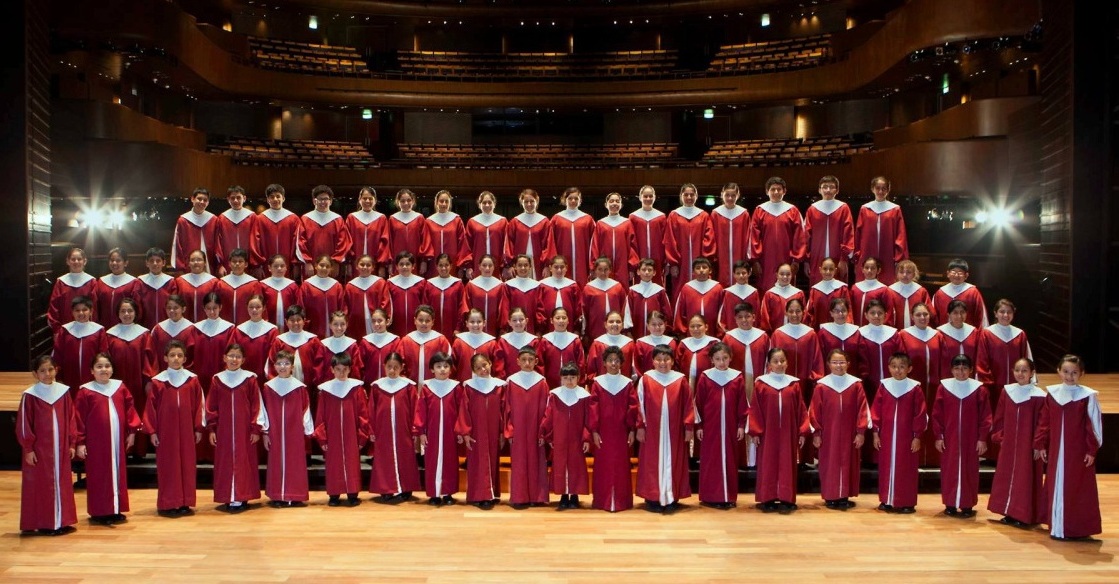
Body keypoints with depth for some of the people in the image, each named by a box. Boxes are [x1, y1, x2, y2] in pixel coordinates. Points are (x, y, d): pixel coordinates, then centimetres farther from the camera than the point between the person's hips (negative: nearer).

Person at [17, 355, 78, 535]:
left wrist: (72, 443, 5)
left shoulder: (64, 391, 3)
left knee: (62, 484, 9)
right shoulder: (29, 395, -7)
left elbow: (71, 419, 7)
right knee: (41, 485, 3)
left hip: (61, 448, 4)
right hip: (39, 449, -4)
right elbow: (23, 424, -6)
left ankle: (62, 521, 18)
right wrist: (28, 449, -8)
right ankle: (43, 524, 11)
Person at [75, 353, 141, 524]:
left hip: (117, 440, 4)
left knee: (118, 473, 10)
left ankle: (116, 510, 19)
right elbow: (79, 418, -7)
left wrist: (132, 431, 3)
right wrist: (80, 442, -9)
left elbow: (129, 409, 10)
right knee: (98, 476, 3)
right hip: (96, 442, -4)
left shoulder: (120, 388, 6)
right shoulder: (85, 391, -6)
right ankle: (99, 512, 10)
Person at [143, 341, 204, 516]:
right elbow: (150, 407, 0)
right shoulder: (157, 381, -1)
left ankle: (185, 502, 13)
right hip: (165, 431, -2)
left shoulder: (192, 379, 3)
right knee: (167, 466, 2)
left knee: (187, 465, 5)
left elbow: (198, 405, 5)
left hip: (187, 430, 2)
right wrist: (152, 431, -2)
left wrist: (198, 428, 3)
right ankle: (168, 504, 9)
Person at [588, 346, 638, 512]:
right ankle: (603, 500, 11)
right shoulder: (597, 382, 0)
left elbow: (633, 408, 1)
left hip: (621, 431, 0)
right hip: (603, 431, 0)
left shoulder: (628, 383, 2)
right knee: (603, 466, 4)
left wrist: (632, 430, -3)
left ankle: (621, 500, 12)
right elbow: (593, 408, -2)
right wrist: (594, 431, -7)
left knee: (621, 466, 4)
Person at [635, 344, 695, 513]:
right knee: (652, 464, 5)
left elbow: (688, 405, 1)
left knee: (673, 463, 7)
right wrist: (640, 427, -2)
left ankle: (671, 498, 16)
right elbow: (640, 405, -1)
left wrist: (688, 427, -1)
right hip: (652, 431, -1)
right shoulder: (645, 379, -3)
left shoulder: (680, 380, -1)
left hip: (674, 432, 1)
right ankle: (652, 498, 12)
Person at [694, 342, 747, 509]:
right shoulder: (705, 377, -3)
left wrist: (741, 425, 2)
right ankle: (710, 496, 9)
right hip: (710, 427, -1)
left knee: (730, 460, 7)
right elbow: (699, 403, 0)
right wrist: (698, 426, -1)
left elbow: (742, 403, 4)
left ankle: (729, 496, 15)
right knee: (710, 461, 3)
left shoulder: (737, 377, 1)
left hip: (730, 427, 1)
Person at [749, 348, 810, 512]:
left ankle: (786, 499, 11)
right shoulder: (761, 383, -1)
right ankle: (768, 499, 9)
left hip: (788, 433, 1)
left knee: (787, 465, 5)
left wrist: (803, 431, 0)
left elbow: (801, 410, 5)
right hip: (767, 432, -1)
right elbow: (755, 409, -2)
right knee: (768, 465, 4)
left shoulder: (793, 384, 4)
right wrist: (754, 432, -6)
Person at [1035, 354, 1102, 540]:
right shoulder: (1052, 393, 4)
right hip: (1056, 451, 4)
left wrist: (1092, 450, -8)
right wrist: (1041, 444, 6)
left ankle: (1078, 528, 10)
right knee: (1056, 487, 10)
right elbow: (1044, 422, 8)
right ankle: (1057, 526, 20)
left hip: (1079, 453, -4)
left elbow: (1093, 425, -6)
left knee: (1078, 490, 1)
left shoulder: (1088, 396, -7)